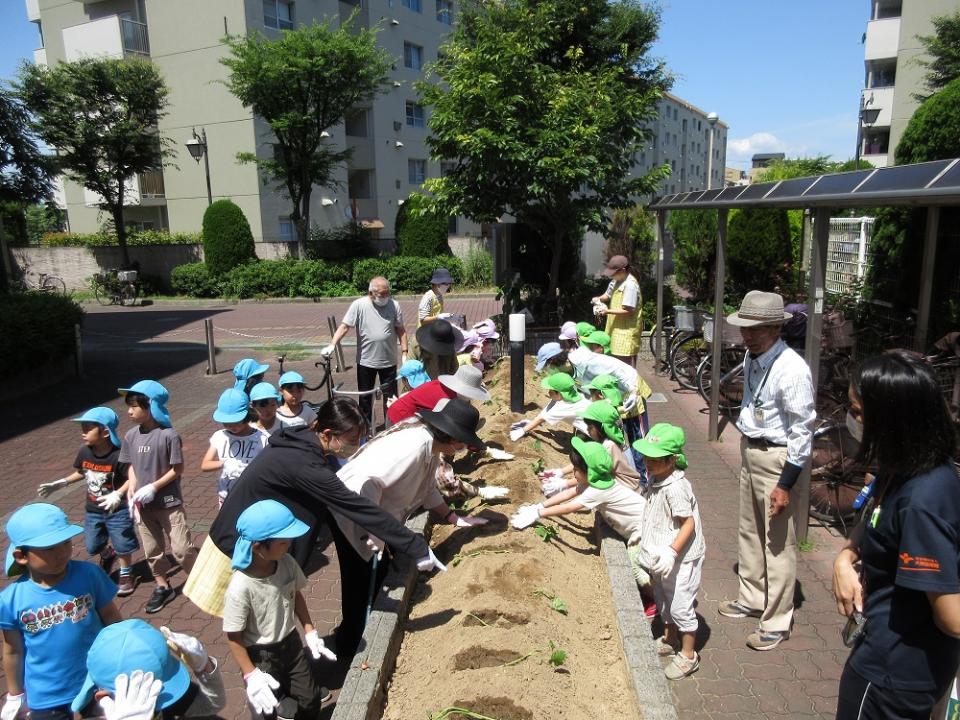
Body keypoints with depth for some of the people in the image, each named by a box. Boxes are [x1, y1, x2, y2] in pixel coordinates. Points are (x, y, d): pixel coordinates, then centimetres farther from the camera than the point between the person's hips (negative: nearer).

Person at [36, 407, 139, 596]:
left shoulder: (118, 455, -26)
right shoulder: (85, 452, -7)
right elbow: (81, 472, 12)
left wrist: (117, 495, -35)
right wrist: (60, 483, 8)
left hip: (117, 510, -6)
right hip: (92, 510, 6)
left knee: (122, 546, 7)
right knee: (93, 547, 18)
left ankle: (126, 575, 32)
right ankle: (108, 554, 51)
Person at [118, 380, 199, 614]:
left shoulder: (169, 435, -18)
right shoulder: (131, 436, -2)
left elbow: (177, 469, -13)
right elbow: (131, 466, 6)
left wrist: (153, 487, -18)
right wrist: (131, 492, -7)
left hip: (169, 503, -5)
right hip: (143, 505, 5)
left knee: (181, 549, -1)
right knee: (152, 551, 17)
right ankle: (162, 588, 36)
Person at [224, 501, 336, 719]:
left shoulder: (287, 563, -16)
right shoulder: (240, 588, -31)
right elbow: (234, 637, -19)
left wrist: (310, 633, 4)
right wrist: (251, 676, -16)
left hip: (291, 642, 5)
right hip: (260, 655, -5)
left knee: (311, 702, 16)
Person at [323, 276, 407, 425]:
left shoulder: (394, 305, -5)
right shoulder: (359, 305, -10)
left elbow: (400, 330, 1)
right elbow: (344, 326, -12)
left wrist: (404, 353, -2)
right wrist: (332, 345, -23)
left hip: (389, 361, 1)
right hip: (365, 361, 0)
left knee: (391, 396, 10)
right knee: (364, 397, 14)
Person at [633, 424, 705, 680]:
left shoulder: (676, 488, -28)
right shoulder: (656, 479, -1)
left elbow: (689, 524, -27)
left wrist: (671, 552, -32)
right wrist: (640, 533, 18)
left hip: (680, 559, -9)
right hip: (661, 556, 9)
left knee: (680, 606, 5)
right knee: (664, 602, 24)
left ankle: (688, 655, 23)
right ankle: (670, 640, 45)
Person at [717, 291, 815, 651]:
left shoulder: (792, 370, -24)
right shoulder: (752, 357, 0)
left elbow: (802, 431, -21)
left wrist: (785, 484, -19)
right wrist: (747, 450, 18)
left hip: (778, 458, -8)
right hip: (750, 450, 9)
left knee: (778, 541, 4)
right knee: (749, 530, 22)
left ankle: (777, 621, 22)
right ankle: (751, 597, 42)